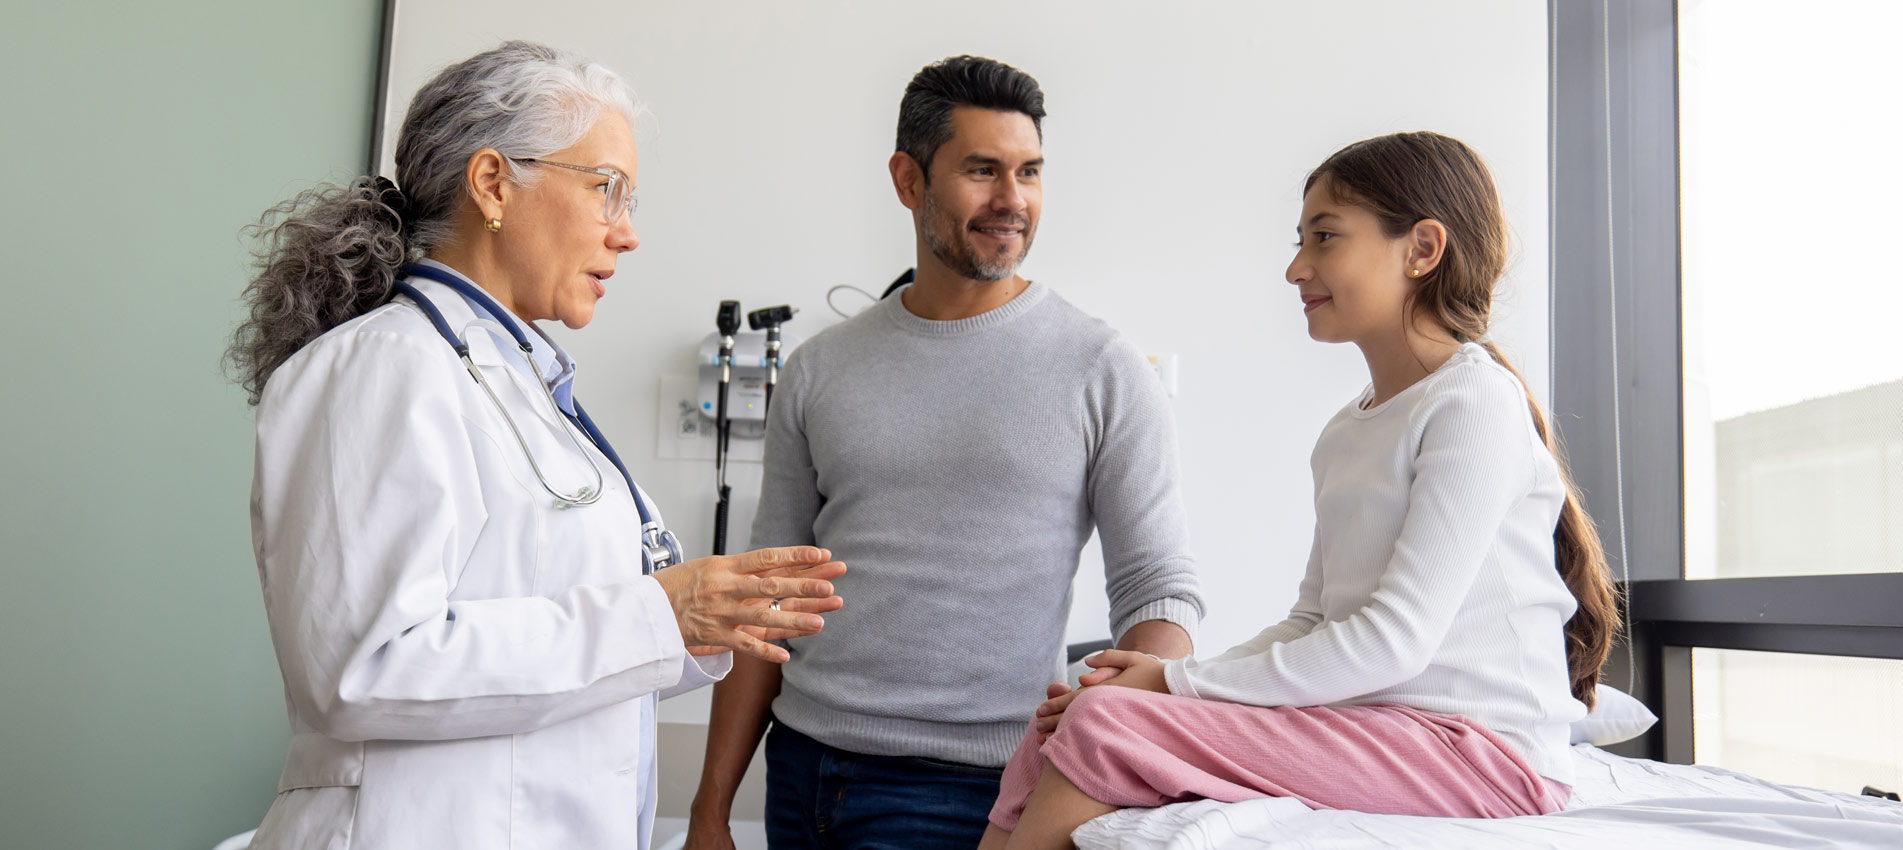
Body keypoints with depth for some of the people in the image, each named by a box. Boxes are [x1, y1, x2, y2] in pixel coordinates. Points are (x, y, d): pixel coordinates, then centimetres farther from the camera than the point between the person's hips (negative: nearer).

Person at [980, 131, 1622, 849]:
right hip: (1363, 729, 8)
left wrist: (1178, 682, -13)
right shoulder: (1346, 433, 19)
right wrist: (1168, 681, -2)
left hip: (1478, 746, -8)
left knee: (1101, 726, -21)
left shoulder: (1477, 399, -9)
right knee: (1061, 726, -9)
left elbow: (1397, 638, -17)